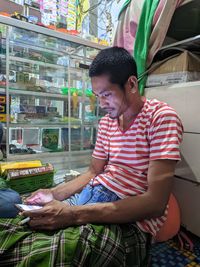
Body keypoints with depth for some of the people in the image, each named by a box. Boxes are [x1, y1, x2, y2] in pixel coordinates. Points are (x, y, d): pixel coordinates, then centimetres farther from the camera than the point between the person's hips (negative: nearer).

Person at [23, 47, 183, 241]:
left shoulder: (161, 117, -14)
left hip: (132, 216, -5)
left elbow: (155, 203, -21)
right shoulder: (106, 122, 7)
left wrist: (74, 214, -26)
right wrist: (54, 193, -4)